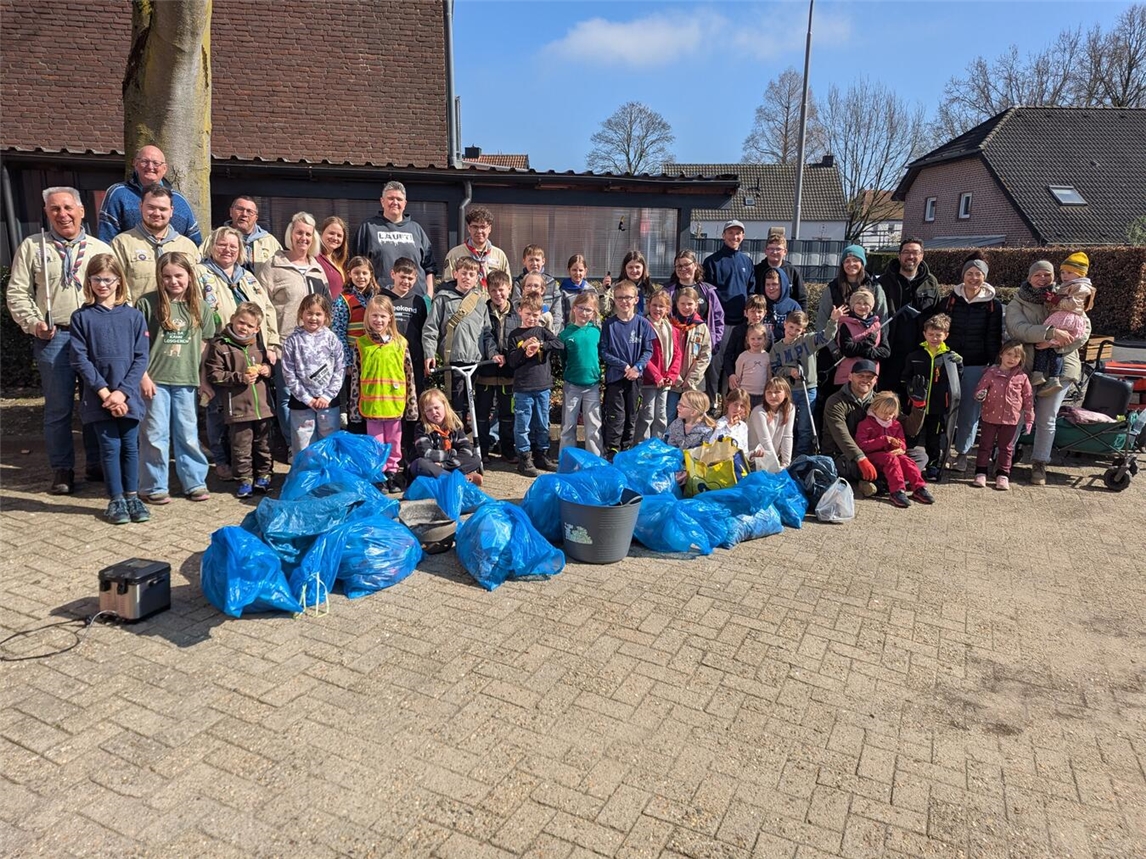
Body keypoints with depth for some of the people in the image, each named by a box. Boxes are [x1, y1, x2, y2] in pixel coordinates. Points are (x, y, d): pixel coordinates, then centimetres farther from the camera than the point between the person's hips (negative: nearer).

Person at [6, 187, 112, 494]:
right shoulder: (32, 247, 9)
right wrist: (34, 323, -8)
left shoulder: (101, 249, 12)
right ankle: (62, 470, 12)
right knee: (58, 407, 2)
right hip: (53, 338, -1)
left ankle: (96, 464, 18)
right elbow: (17, 292, 7)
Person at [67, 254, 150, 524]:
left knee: (130, 446, 8)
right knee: (110, 447, 3)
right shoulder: (81, 317, 0)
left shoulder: (133, 316, 2)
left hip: (128, 395, 1)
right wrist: (104, 392, -12)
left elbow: (141, 358, -2)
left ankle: (132, 496, 21)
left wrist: (121, 392, -11)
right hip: (98, 397, -1)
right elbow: (80, 360, -4)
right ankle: (115, 500, 15)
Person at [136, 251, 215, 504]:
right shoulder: (147, 303, -4)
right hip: (155, 379, -2)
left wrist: (203, 379, 10)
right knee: (155, 435, 5)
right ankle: (155, 486, 16)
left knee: (188, 434, 10)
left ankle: (195, 482, 20)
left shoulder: (201, 307, 5)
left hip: (186, 380, 2)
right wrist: (143, 376, -8)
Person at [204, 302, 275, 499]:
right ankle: (244, 479, 16)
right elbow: (214, 375, -9)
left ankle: (263, 476, 29)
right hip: (238, 407, -5)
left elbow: (267, 363, 27)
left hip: (262, 406, 5)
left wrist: (267, 369, 4)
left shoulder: (258, 344, 10)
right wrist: (240, 378, -17)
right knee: (242, 447, 3)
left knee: (263, 445, 15)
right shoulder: (220, 346, -7)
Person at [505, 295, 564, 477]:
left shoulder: (542, 331, 7)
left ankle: (541, 455, 25)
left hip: (543, 386, 3)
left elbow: (561, 345, -7)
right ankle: (524, 458, 10)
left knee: (543, 424, 12)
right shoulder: (515, 335, 2)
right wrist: (523, 348, -16)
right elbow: (511, 362, -2)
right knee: (523, 425, 0)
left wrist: (541, 344, -18)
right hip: (522, 388, -3)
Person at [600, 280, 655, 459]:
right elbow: (604, 352, -5)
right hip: (614, 376, -2)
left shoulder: (642, 323, 0)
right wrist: (624, 366, -13)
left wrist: (637, 367, -14)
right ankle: (612, 452, 7)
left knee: (631, 415, 11)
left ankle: (626, 450, 24)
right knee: (616, 416, -2)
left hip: (635, 376, 2)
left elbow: (648, 350, 1)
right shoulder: (609, 324, -3)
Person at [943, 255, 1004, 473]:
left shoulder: (993, 305, 2)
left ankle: (962, 453, 15)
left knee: (969, 410, 2)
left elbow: (994, 339, 3)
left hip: (977, 366, -1)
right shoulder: (950, 301, 4)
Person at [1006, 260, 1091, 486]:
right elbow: (1019, 329, -15)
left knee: (1046, 420, 3)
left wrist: (1056, 344, -17)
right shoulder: (1017, 303, 4)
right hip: (1026, 366, -1)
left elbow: (1084, 331, -2)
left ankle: (1039, 464, 13)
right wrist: (1052, 332, -27)